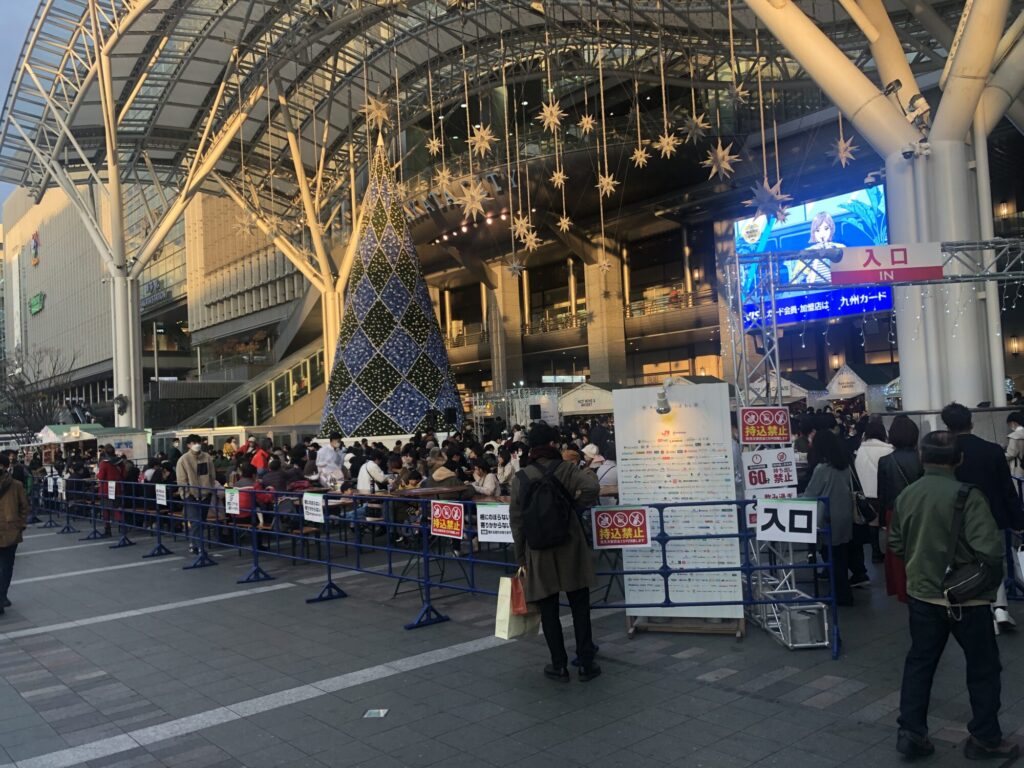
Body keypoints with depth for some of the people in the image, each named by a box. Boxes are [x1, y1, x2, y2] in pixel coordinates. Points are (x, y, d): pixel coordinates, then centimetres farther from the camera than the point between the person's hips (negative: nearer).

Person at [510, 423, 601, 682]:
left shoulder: (521, 478, -2)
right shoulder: (566, 470, -5)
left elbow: (516, 521, -1)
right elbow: (591, 487, -26)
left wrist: (521, 557, 7)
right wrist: (574, 505, -6)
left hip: (538, 553, 1)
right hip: (570, 550, 0)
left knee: (548, 611, 10)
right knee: (580, 608, 11)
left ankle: (559, 665, 16)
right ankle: (586, 664, 15)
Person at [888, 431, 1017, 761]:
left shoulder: (906, 496, -2)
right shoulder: (968, 495, -19)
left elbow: (896, 544, 9)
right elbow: (990, 549, -23)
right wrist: (993, 575, -3)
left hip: (921, 593, 5)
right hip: (966, 597, -4)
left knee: (920, 661, 15)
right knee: (983, 667, 14)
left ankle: (911, 732, 18)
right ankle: (985, 738, 25)